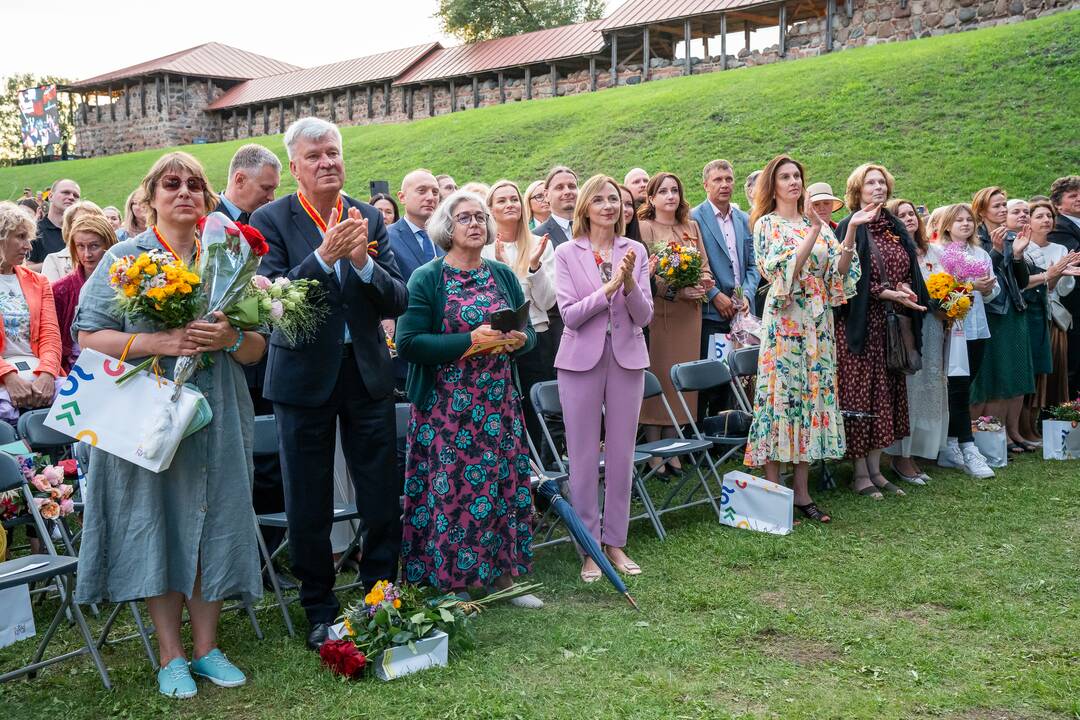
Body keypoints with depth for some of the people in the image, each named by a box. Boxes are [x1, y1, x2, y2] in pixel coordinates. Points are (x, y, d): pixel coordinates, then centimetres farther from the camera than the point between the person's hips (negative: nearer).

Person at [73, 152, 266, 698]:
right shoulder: (125, 258, 2)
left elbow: (257, 348, 8)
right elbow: (89, 336, -6)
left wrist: (231, 338, -14)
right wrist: (158, 342, -18)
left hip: (217, 417, 3)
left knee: (212, 524, 5)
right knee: (158, 523, 1)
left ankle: (205, 647, 19)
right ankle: (171, 656, 15)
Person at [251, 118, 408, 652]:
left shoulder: (371, 218, 3)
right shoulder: (271, 220, -5)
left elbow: (398, 301, -2)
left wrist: (363, 262, -20)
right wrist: (324, 255, -27)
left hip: (367, 372, 2)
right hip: (304, 376, -2)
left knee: (383, 498, 8)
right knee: (308, 507, 9)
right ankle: (320, 610, 26)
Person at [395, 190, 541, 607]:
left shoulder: (503, 276, 11)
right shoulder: (427, 279, -4)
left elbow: (528, 332, 15)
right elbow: (408, 342, -14)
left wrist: (519, 340, -9)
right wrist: (470, 341, -20)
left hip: (499, 404, 5)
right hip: (446, 407, -5)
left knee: (503, 483, 7)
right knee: (452, 489, -2)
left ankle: (503, 575, 18)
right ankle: (450, 583, 10)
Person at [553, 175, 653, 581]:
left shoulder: (635, 251, 5)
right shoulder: (566, 253, -1)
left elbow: (644, 316, 0)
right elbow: (569, 314, -9)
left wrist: (630, 283, -18)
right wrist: (610, 286, -20)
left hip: (627, 358, 2)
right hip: (582, 358, -2)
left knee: (621, 455, 8)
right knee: (583, 457, 3)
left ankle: (615, 543, 21)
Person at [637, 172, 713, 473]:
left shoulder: (691, 227, 17)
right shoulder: (644, 228, -2)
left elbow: (704, 266, 17)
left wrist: (703, 283, -5)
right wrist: (676, 290, -18)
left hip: (689, 313, 5)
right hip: (658, 312, -5)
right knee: (657, 377, -4)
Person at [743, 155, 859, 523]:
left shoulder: (817, 223, 13)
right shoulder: (767, 224, -2)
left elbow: (839, 272, 5)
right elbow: (782, 272, -16)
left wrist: (851, 232, -6)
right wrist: (814, 231, -21)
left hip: (817, 323, 6)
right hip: (784, 323, -5)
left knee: (813, 395, 6)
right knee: (780, 397, -5)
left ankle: (802, 491, 13)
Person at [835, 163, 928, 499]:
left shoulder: (896, 228, 14)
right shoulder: (850, 228, -5)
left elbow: (911, 273, 18)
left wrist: (907, 290, -4)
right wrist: (890, 293, -18)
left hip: (892, 326, 7)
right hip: (861, 324, -6)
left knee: (885, 394, 8)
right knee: (861, 395, -3)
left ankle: (875, 469, 17)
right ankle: (861, 473, 5)